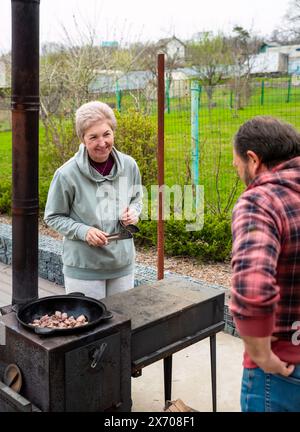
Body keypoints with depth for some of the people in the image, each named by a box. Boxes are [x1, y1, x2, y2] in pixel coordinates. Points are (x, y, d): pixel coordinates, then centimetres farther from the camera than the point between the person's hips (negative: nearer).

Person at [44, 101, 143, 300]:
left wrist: (133, 212, -10)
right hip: (83, 267, -4)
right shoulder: (67, 174, -17)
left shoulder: (129, 165, -5)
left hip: (123, 263, 4)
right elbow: (53, 217, -5)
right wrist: (83, 231, -20)